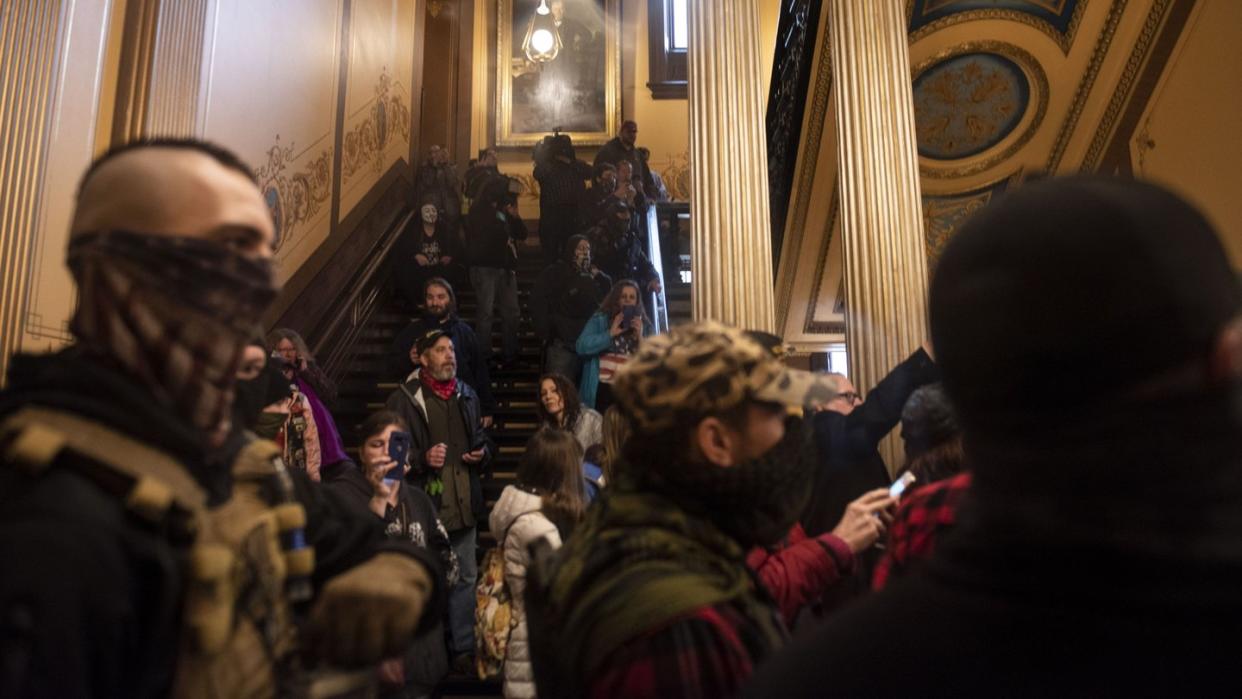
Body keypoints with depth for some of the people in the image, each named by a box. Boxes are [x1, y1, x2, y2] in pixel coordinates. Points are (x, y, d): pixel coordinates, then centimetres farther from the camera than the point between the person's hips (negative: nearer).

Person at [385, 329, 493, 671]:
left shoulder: (467, 396, 12)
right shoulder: (404, 399, -7)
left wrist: (482, 453, 3)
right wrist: (423, 458, -21)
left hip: (464, 502, 5)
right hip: (424, 505, -5)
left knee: (466, 578, 12)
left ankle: (464, 648, 26)